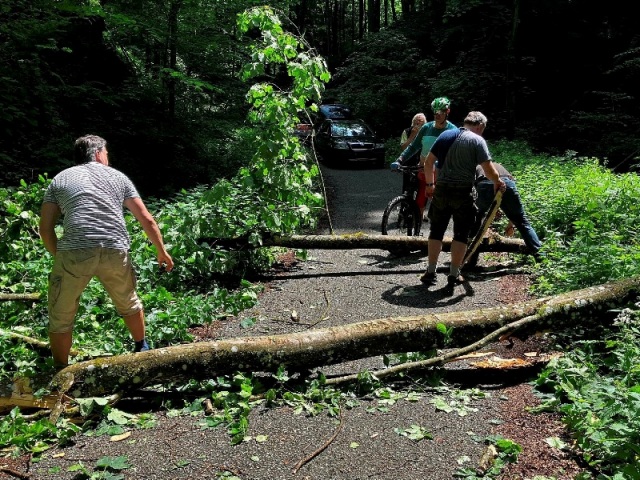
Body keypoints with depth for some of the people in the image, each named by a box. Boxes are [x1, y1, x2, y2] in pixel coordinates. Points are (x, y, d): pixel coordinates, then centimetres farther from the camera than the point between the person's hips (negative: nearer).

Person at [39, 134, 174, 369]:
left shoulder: (59, 179, 18)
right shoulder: (117, 176, 19)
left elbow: (45, 229, 10)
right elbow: (147, 219, 16)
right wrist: (162, 251, 26)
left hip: (74, 252, -1)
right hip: (115, 252, 1)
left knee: (60, 318, 16)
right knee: (128, 303, 27)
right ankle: (142, 349, 43)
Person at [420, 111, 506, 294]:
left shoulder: (445, 135, 10)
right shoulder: (477, 140, -4)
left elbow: (428, 162, 10)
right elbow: (488, 169, -10)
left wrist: (430, 184, 21)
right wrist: (498, 182, 9)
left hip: (442, 190, 4)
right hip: (463, 192, -4)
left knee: (436, 231, 14)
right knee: (461, 234, 7)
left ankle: (430, 272, 18)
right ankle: (453, 276, 9)